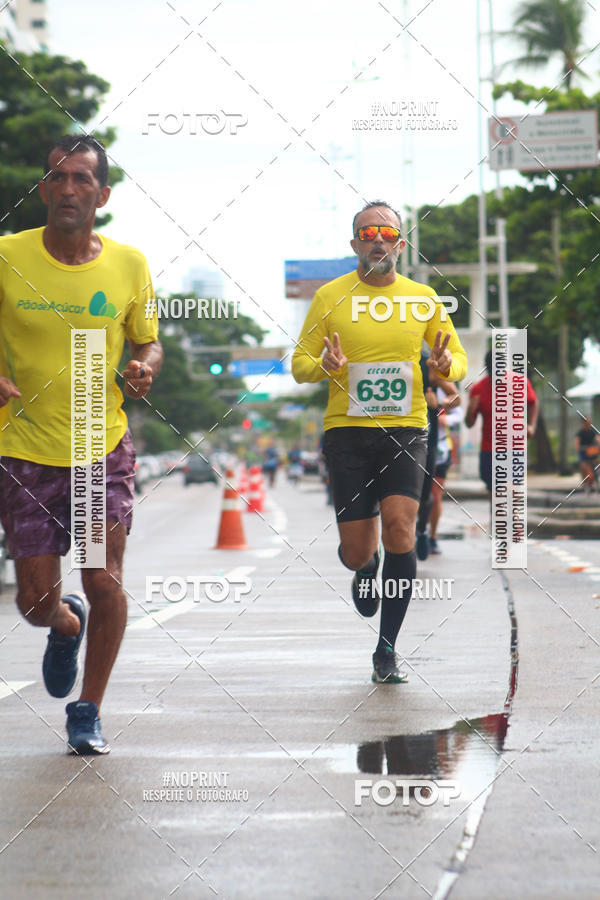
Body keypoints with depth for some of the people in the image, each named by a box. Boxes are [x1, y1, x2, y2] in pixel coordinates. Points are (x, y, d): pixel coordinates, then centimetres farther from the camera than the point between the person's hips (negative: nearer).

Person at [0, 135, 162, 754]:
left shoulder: (129, 266, -2)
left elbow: (147, 342, 12)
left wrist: (144, 369, -10)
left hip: (104, 448, 0)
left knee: (104, 583, -5)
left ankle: (88, 712, 16)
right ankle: (66, 626, 41)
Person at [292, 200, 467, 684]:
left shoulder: (423, 298, 6)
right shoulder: (330, 296, 3)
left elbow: (458, 357, 14)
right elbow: (300, 363, 6)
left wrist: (446, 367, -10)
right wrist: (324, 367, -17)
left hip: (405, 430, 0)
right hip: (348, 431, 0)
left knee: (399, 527, -18)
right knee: (356, 552, -3)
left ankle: (387, 649, -6)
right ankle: (366, 568, 38)